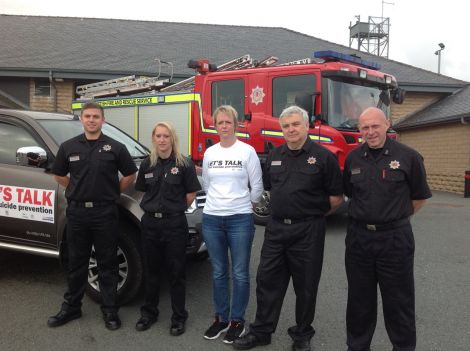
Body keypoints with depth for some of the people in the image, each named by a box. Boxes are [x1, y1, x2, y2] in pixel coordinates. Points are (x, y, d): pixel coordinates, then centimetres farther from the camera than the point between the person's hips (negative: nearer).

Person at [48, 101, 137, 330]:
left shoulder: (115, 148, -2)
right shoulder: (68, 147, 4)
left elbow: (130, 175, 6)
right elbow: (59, 175, 15)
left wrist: (112, 192, 3)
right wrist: (78, 190, 8)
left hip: (105, 212, -2)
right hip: (76, 211, 2)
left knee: (107, 263, 6)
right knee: (76, 262, 13)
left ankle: (110, 310, 18)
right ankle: (71, 307, 27)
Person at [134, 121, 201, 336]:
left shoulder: (184, 164, -7)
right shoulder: (147, 164, 5)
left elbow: (191, 194, -2)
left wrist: (174, 208, 3)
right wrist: (155, 206, 6)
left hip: (175, 224, -4)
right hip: (150, 223, 4)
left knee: (176, 272, 5)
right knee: (151, 270, 15)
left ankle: (179, 317, 19)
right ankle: (149, 312, 30)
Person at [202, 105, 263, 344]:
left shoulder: (247, 151, -5)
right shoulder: (209, 153, 7)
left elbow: (257, 186, -1)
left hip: (240, 219, -3)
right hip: (211, 219, 4)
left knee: (240, 273, 4)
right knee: (219, 272, 12)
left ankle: (237, 321, 19)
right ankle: (221, 318, 26)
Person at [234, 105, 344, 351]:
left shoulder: (322, 156, -8)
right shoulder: (274, 156, 8)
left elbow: (336, 197, -5)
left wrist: (313, 213, 5)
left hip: (307, 231, -4)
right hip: (276, 228, 5)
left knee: (305, 286, 9)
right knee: (267, 281, 10)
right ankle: (261, 331, 26)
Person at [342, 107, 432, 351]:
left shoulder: (408, 157, -7)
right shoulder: (353, 158, 3)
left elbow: (419, 197, 3)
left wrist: (397, 217, 8)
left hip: (395, 239, -3)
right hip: (358, 237, 3)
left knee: (398, 300, 9)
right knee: (359, 298, 15)